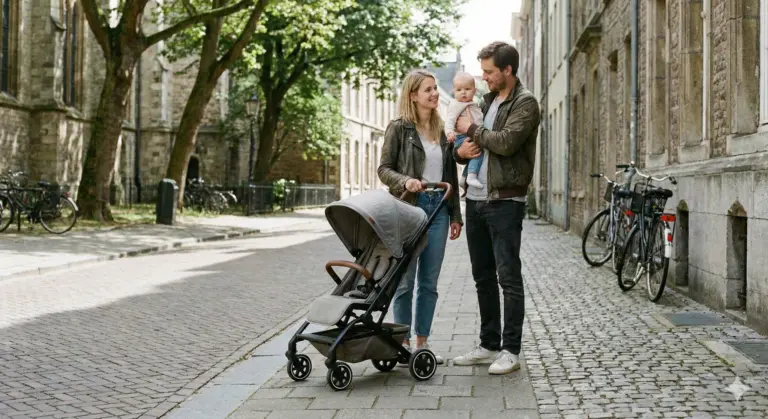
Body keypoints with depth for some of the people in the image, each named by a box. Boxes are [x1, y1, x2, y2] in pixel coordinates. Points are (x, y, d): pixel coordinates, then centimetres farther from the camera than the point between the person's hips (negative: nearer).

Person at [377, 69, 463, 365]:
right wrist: (405, 181, -24)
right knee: (405, 280, 1)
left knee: (429, 282, 8)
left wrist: (455, 214, 12)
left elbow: (450, 175, 15)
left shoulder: (442, 130, 13)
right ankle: (403, 342, 11)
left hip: (438, 208, 5)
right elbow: (384, 168, -4)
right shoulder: (399, 128, -1)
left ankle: (422, 341, 16)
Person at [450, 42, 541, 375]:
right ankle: (489, 345, 22)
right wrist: (461, 151, 0)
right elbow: (461, 141, 22)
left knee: (508, 277, -5)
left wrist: (472, 130, -7)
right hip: (475, 198, 8)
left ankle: (511, 350, 2)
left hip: (505, 201, -8)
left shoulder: (525, 103, -6)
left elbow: (506, 142, -20)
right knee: (483, 277, 12)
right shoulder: (486, 101, 18)